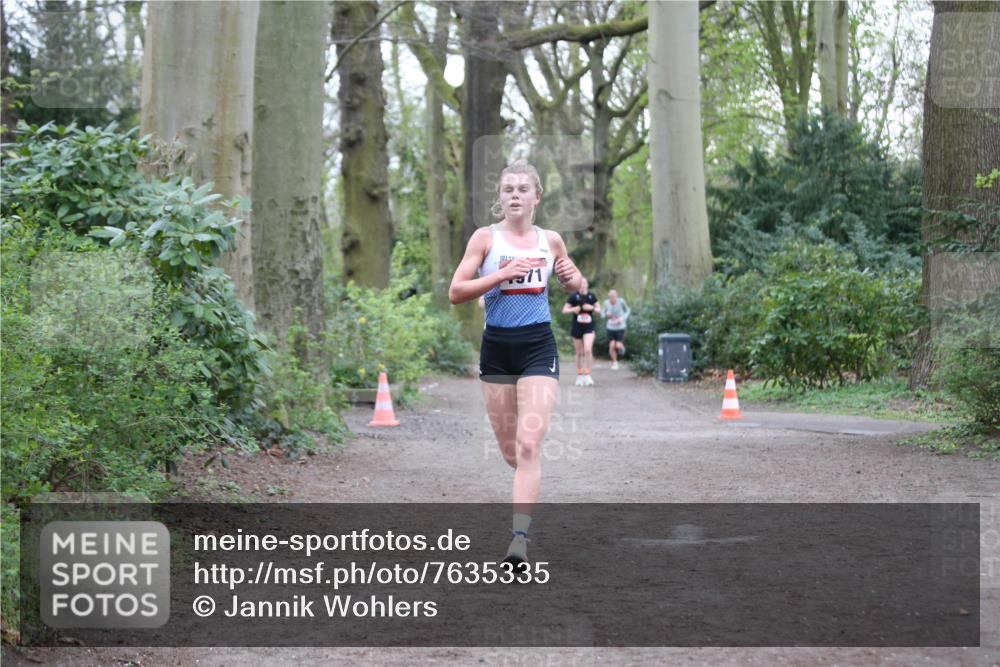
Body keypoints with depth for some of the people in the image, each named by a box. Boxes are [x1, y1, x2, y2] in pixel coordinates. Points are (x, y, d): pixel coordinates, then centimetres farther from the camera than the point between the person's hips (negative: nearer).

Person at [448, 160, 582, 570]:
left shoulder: (551, 241, 6)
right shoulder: (486, 237, 0)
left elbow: (575, 287, 22)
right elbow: (455, 292, -8)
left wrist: (572, 277, -2)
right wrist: (503, 274, -19)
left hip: (538, 346, 0)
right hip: (497, 347, 1)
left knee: (529, 446, -14)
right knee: (510, 452, 8)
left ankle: (520, 538, -16)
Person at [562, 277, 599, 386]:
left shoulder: (592, 296, 2)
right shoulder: (574, 296, -3)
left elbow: (599, 309, 11)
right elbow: (564, 309, 2)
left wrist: (592, 308, -10)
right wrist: (573, 309, -17)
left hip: (589, 328, 0)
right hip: (576, 328, 0)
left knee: (588, 350, -18)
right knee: (579, 353, 8)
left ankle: (587, 374, -9)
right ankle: (579, 376, 22)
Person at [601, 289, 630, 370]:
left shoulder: (621, 301, -15)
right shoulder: (606, 303, -11)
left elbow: (628, 310, 2)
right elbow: (602, 314, 2)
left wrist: (623, 318, -15)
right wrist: (607, 315, -21)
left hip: (620, 327, -1)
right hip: (611, 327, 1)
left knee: (618, 345, -11)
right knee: (612, 346, -6)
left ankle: (621, 346, 29)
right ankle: (614, 363, 17)